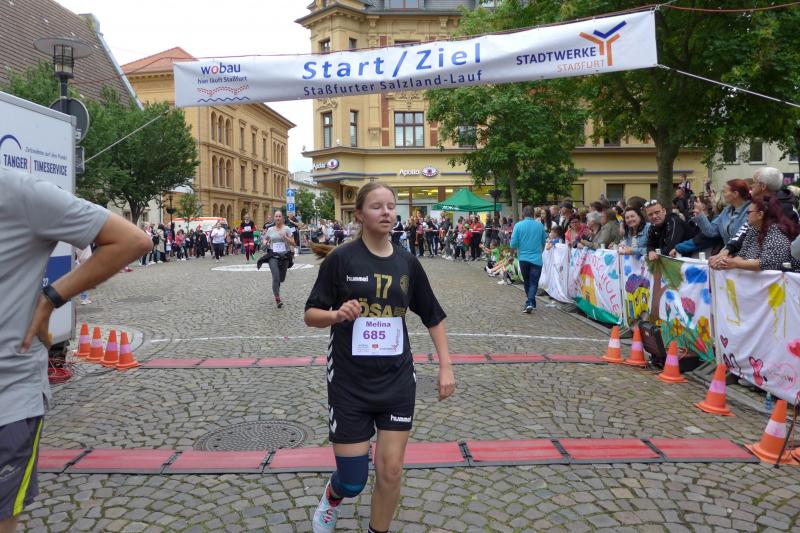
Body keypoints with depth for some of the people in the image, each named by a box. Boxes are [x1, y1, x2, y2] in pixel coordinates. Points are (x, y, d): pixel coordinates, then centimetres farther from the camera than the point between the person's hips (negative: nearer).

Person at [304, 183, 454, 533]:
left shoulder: (407, 263, 2)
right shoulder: (341, 259, -8)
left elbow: (433, 317, 11)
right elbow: (311, 315, -4)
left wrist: (445, 366, 5)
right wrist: (337, 314, -25)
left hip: (397, 382, 3)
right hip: (349, 383, -2)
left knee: (391, 470, 6)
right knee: (353, 480, 4)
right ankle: (332, 497, 41)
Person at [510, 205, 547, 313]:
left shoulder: (518, 225, -6)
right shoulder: (540, 225, 0)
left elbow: (513, 244, -8)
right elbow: (544, 242, 10)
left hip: (523, 258, 1)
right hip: (536, 259, 0)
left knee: (527, 281, 18)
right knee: (533, 282, 1)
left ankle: (530, 302, 27)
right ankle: (530, 302, -17)